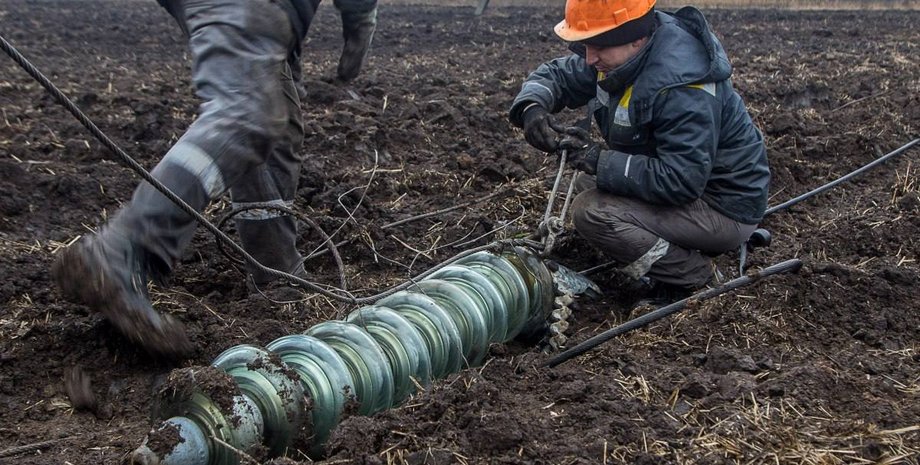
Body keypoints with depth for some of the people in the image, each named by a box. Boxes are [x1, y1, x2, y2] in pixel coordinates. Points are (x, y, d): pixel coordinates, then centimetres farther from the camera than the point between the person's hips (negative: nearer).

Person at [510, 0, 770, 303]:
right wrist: (532, 107, -19)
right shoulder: (621, 53, -5)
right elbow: (556, 75, 4)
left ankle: (693, 275, -5)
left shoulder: (682, 87, -31)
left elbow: (680, 182, -34)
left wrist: (599, 161, -30)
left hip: (722, 207, -9)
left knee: (592, 212, -20)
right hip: (685, 179, 10)